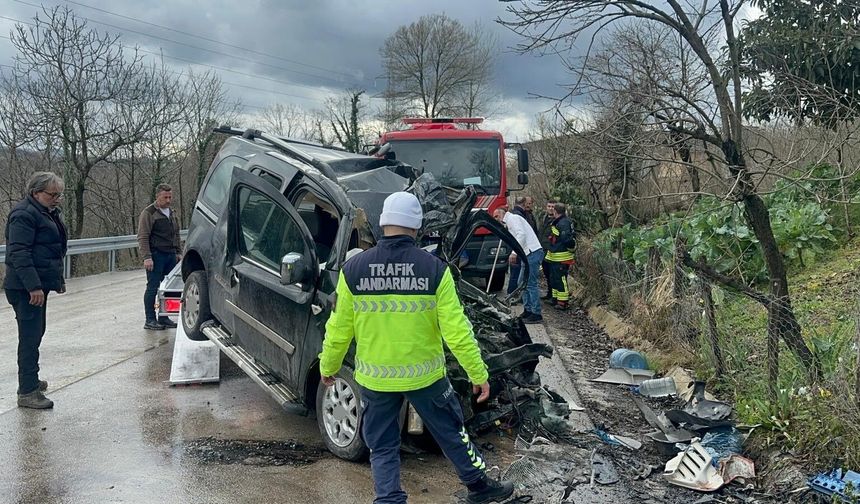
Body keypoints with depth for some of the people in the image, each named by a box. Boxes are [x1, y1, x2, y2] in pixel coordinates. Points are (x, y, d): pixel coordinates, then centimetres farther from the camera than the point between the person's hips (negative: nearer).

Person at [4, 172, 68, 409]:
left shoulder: (46, 213, 18)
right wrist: (34, 287, -27)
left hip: (38, 285, 10)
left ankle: (30, 380, 32)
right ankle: (27, 392, -6)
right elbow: (19, 253, -23)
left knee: (35, 334, 19)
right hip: (27, 288, -10)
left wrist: (58, 279, 27)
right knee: (30, 337, -9)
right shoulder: (24, 215, -15)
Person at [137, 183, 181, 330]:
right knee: (153, 288, -4)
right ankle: (150, 320, 1)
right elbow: (142, 237, -9)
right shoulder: (148, 213, -4)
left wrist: (178, 253, 19)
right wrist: (147, 257, -17)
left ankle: (164, 318, 15)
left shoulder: (172, 214, 18)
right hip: (156, 256, -7)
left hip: (171, 256, 7)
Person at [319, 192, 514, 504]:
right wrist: (479, 373, -2)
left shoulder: (352, 270, -9)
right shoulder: (434, 268, -13)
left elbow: (338, 331, -2)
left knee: (382, 447, 16)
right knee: (451, 433, 21)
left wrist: (328, 367, 15)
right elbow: (457, 332, -13)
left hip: (375, 379, 0)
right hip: (424, 374, 0)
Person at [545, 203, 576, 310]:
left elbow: (567, 239, -27)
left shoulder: (564, 223, -20)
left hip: (562, 257, -11)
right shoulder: (557, 222, 13)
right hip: (555, 257, 11)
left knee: (561, 279, -6)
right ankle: (556, 298, 31)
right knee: (553, 278, 19)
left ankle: (563, 302, 0)